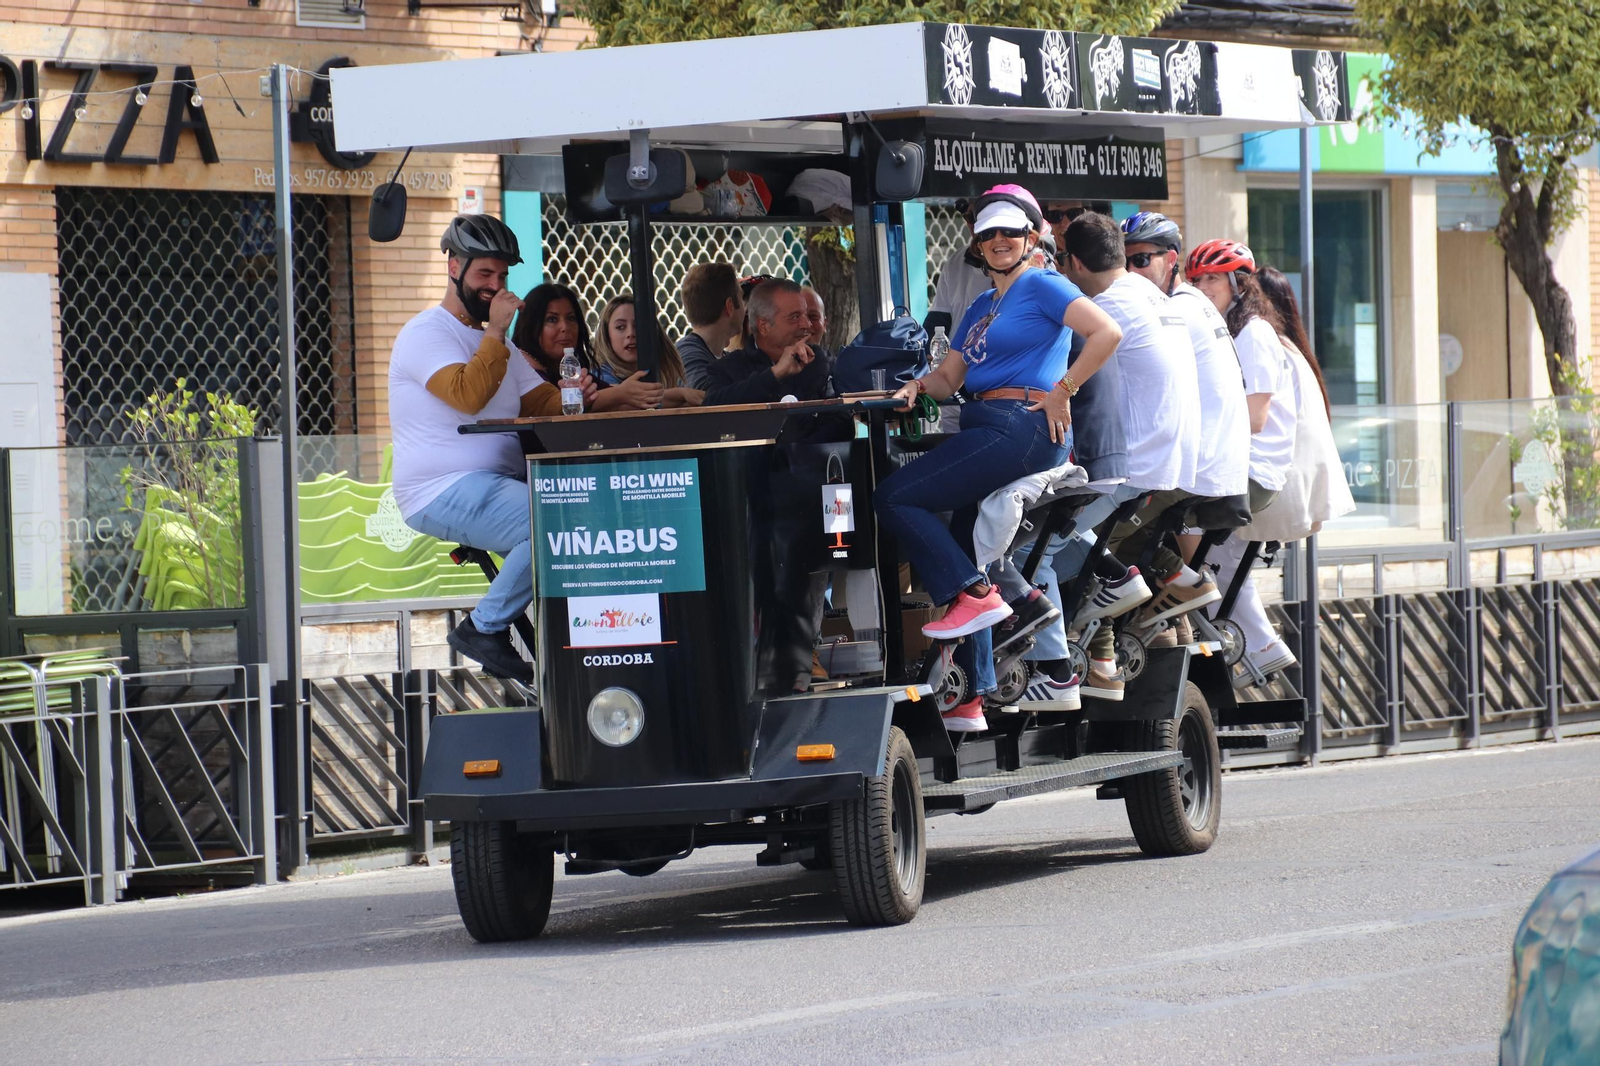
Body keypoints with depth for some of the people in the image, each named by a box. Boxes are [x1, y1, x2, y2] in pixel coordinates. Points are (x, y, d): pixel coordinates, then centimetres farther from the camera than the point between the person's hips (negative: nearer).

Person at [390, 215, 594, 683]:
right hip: (444, 493, -9)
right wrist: (494, 333, -16)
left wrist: (569, 397, -7)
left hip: (500, 483, 9)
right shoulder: (427, 334, -6)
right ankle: (485, 628, -15)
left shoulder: (496, 341, 23)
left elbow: (540, 403, 15)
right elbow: (468, 395, -23)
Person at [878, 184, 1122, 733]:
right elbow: (951, 375, 19)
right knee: (962, 551, 7)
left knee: (897, 498, -16)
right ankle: (970, 698, 9)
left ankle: (976, 594, -13)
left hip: (1023, 428, -9)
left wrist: (1062, 391, -14)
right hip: (988, 430, 9)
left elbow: (1106, 332, -15)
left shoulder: (1042, 287, -2)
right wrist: (919, 385, -2)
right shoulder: (982, 307, 24)